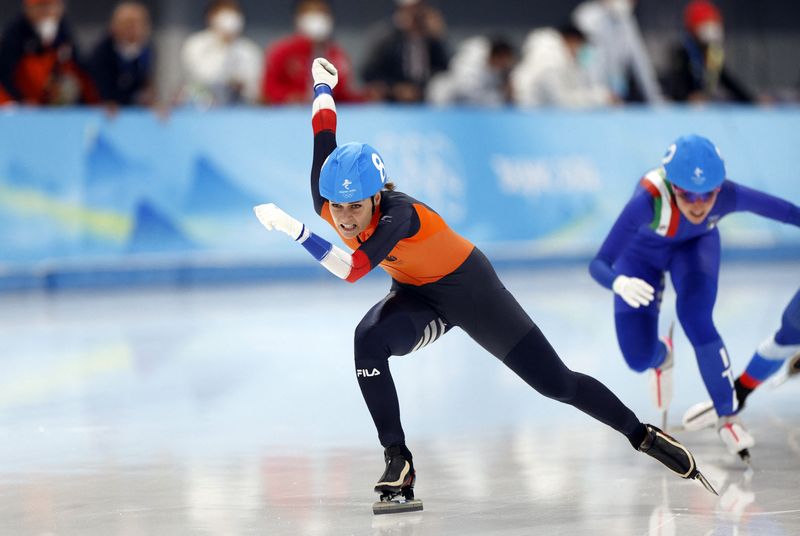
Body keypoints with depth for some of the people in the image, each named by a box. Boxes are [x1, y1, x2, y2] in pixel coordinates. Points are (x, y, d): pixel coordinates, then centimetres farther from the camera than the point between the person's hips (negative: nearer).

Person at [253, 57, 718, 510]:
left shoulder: (400, 215, -39)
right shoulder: (330, 202, -20)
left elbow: (352, 269, -51)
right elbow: (325, 133, -5)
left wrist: (294, 230, -56)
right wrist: (323, 82, 13)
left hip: (469, 288, -5)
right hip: (416, 296, 5)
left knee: (555, 382, -1)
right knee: (369, 340, -28)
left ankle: (643, 436, 20)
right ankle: (397, 460, -19)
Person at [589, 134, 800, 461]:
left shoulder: (729, 196, -37)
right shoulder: (649, 199, -45)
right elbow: (598, 265, -47)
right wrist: (620, 284, -67)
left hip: (695, 244, 1)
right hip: (640, 253, -1)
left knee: (695, 318, -26)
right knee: (639, 358, -3)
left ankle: (728, 417, -7)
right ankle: (662, 357, 37)